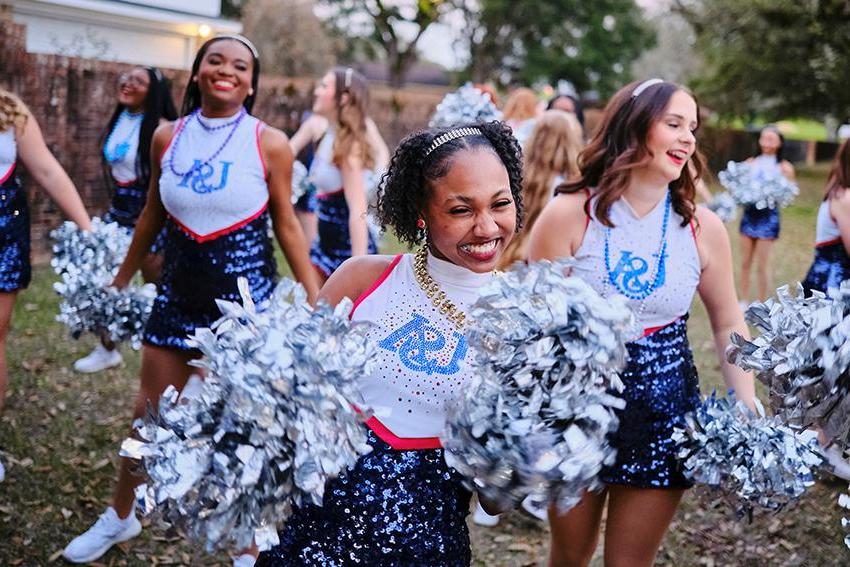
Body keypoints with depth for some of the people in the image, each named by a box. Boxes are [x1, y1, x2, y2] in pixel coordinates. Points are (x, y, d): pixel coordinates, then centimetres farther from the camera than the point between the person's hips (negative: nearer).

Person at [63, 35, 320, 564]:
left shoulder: (270, 143, -10)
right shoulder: (167, 137, -1)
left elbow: (286, 224, -2)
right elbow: (153, 213, 12)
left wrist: (314, 298, -4)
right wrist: (123, 277, 21)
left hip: (246, 295, -3)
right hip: (178, 293, 4)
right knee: (150, 409, 15)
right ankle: (119, 517, 36)